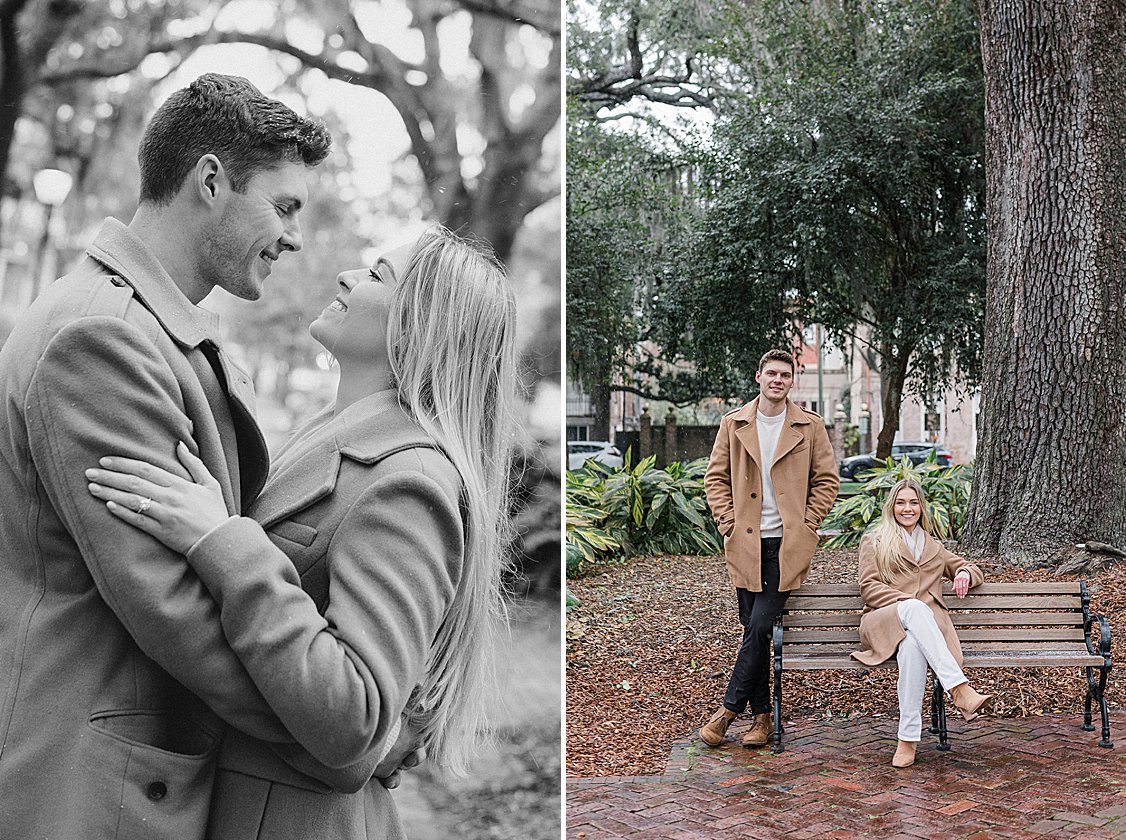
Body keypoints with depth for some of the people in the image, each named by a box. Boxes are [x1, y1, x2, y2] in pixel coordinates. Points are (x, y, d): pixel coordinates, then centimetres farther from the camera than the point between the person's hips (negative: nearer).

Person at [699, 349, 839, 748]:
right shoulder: (734, 424, 6)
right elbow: (715, 478, 9)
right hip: (746, 543, 2)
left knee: (760, 626, -10)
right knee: (753, 629, 6)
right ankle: (763, 716, 15)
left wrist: (805, 525, -1)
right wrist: (728, 523, -1)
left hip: (788, 544, -2)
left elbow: (827, 480, 7)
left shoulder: (810, 426, 4)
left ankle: (729, 708, 1)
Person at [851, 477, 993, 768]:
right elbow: (869, 587, 7)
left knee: (912, 644, -40)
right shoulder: (873, 540, 20)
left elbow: (972, 569, 39)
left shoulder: (933, 547, 32)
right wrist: (907, 602, -10)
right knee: (914, 609, -41)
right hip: (883, 622, -2)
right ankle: (960, 690, -53)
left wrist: (964, 574, 12)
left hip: (927, 622, 2)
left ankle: (909, 738, -46)